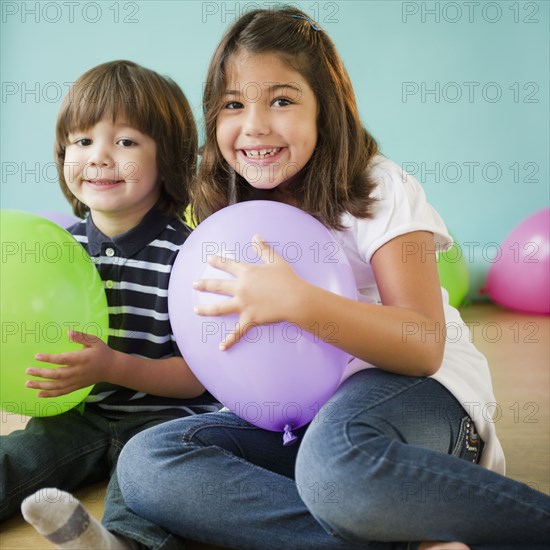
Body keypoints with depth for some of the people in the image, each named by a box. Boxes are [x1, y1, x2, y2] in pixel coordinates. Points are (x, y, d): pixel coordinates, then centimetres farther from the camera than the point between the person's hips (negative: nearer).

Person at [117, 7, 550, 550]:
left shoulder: (379, 189, -7)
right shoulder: (225, 213, 8)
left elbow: (425, 347, -18)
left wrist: (296, 301, -31)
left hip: (413, 388, -6)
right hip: (295, 414, 7)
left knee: (337, 460, -42)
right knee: (144, 462, -19)